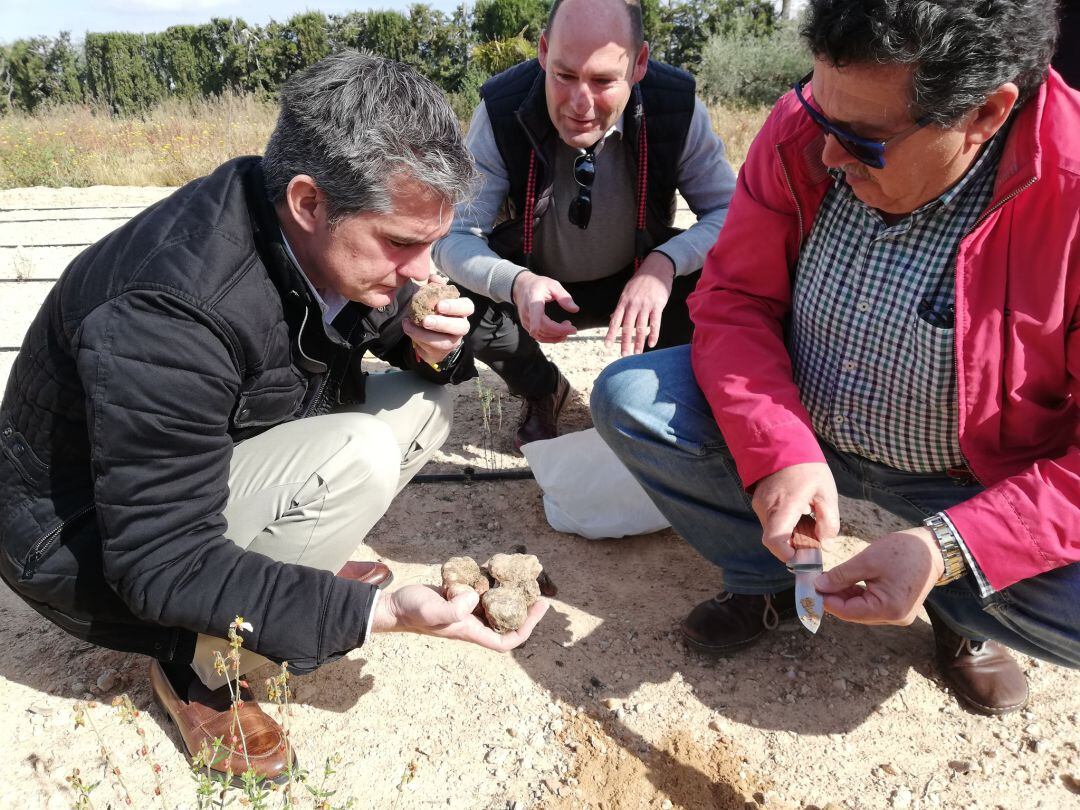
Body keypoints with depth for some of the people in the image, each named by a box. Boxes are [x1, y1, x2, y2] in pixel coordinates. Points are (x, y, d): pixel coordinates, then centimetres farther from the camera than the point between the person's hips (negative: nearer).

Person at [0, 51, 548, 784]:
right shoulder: (170, 312, -36)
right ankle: (198, 670, -8)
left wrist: (432, 344, -19)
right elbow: (163, 566, -31)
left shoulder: (340, 242, -14)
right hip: (89, 546, -7)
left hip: (233, 450, 7)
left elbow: (392, 324, 6)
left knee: (425, 401, -3)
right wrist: (380, 613, -36)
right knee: (357, 457, -30)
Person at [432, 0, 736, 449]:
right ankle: (541, 392, 7)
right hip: (536, 287, 0)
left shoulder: (678, 107, -21)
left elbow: (731, 213, -15)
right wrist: (515, 283, -44)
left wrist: (665, 263, -37)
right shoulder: (500, 113, -23)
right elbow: (453, 236, -21)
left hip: (641, 280, 0)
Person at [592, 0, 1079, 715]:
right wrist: (777, 451, -26)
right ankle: (771, 577, 5)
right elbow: (733, 297, -11)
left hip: (980, 481, -2)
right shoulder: (804, 130, -15)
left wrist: (948, 551, -33)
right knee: (626, 397, -15)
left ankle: (960, 610, 11)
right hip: (795, 424, 3)